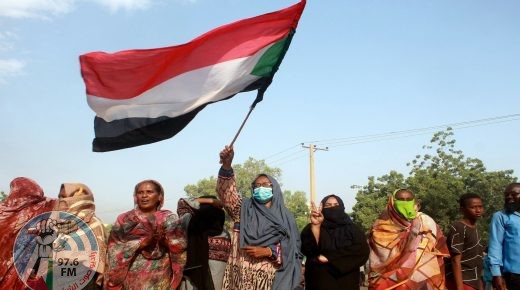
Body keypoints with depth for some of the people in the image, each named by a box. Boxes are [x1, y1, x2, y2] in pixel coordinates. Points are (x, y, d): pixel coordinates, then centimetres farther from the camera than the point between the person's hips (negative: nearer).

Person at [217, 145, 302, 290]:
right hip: (243, 275, 0)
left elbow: (293, 248, 1)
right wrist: (227, 165, -25)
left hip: (271, 278, 0)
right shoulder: (244, 208, 7)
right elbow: (225, 190, -9)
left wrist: (268, 251, -14)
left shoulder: (286, 217, 7)